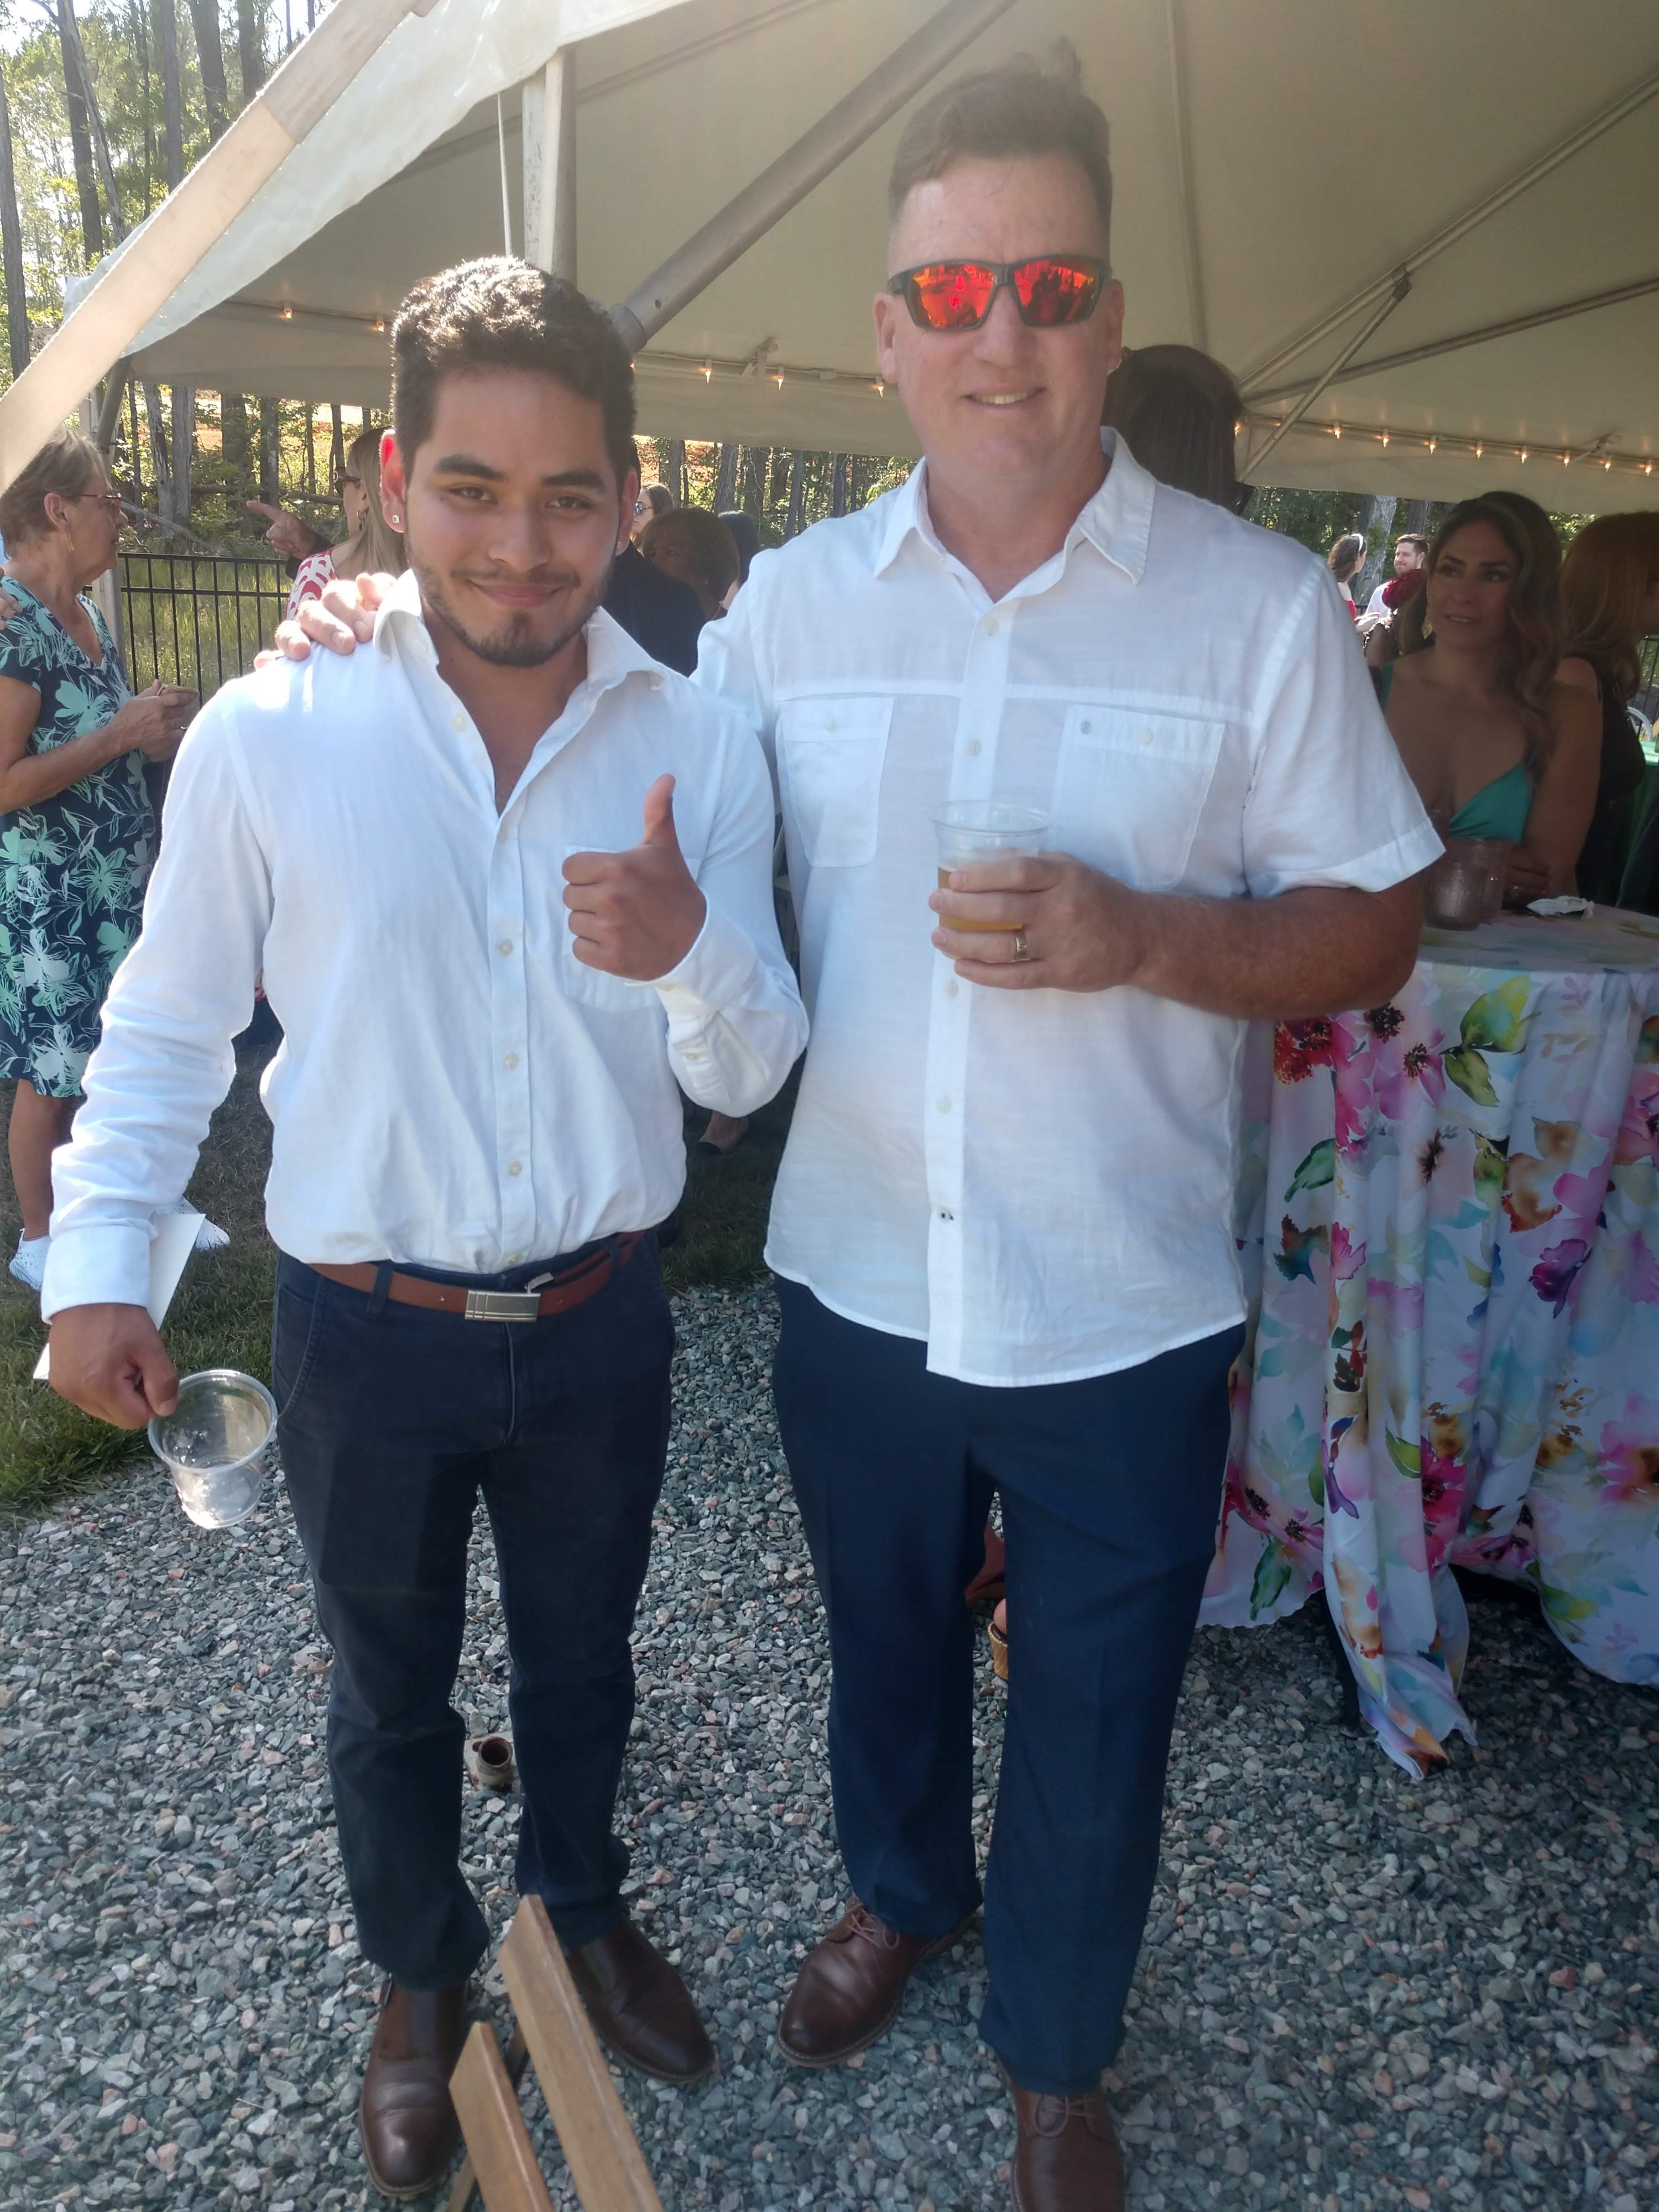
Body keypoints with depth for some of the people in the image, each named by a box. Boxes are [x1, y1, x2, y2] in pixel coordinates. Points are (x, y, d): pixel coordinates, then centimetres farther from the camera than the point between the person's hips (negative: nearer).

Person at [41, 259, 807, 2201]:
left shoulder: (697, 746, -8)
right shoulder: (266, 735, -13)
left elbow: (748, 1075, -7)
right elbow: (167, 1028, -1)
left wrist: (689, 953, -28)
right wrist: (97, 1264, -4)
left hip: (597, 1317, 2)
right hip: (363, 1329, -1)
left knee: (580, 1655, 24)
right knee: (391, 1688, 21)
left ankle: (581, 1906, 54)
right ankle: (419, 1973, 50)